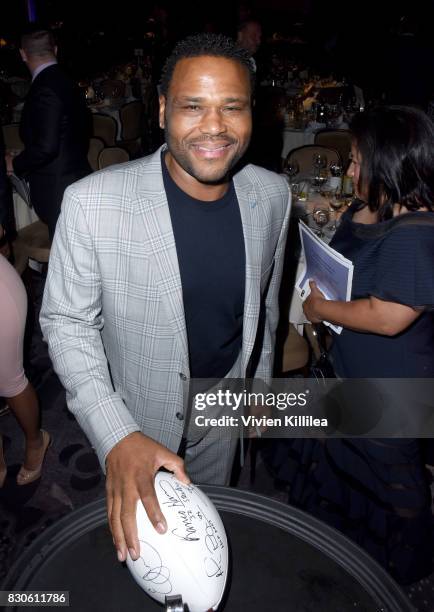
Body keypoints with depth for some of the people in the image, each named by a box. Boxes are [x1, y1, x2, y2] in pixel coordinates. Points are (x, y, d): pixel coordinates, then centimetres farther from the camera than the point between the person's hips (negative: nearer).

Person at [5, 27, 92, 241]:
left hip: (57, 190, -9)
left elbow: (46, 146, -23)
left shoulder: (44, 88, -18)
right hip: (77, 176, 9)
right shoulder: (67, 83, 9)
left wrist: (15, 164, -7)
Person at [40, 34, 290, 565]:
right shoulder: (92, 203, -28)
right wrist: (117, 436, -28)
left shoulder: (272, 194, -13)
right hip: (132, 421, -2)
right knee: (139, 531, 28)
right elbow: (67, 322, -18)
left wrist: (261, 380, 12)